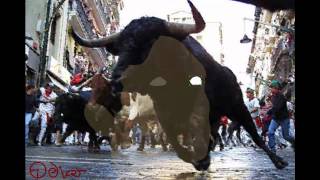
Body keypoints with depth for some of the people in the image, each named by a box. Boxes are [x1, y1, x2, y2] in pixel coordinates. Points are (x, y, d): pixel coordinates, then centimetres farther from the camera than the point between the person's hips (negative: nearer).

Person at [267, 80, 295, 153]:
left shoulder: (281, 97, -21)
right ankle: (272, 149, -7)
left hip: (284, 119, -6)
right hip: (275, 118, 6)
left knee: (286, 136, 7)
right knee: (270, 132, -13)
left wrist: (268, 113, -32)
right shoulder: (272, 97, 2)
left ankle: (293, 142, 39)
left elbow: (277, 108, -31)